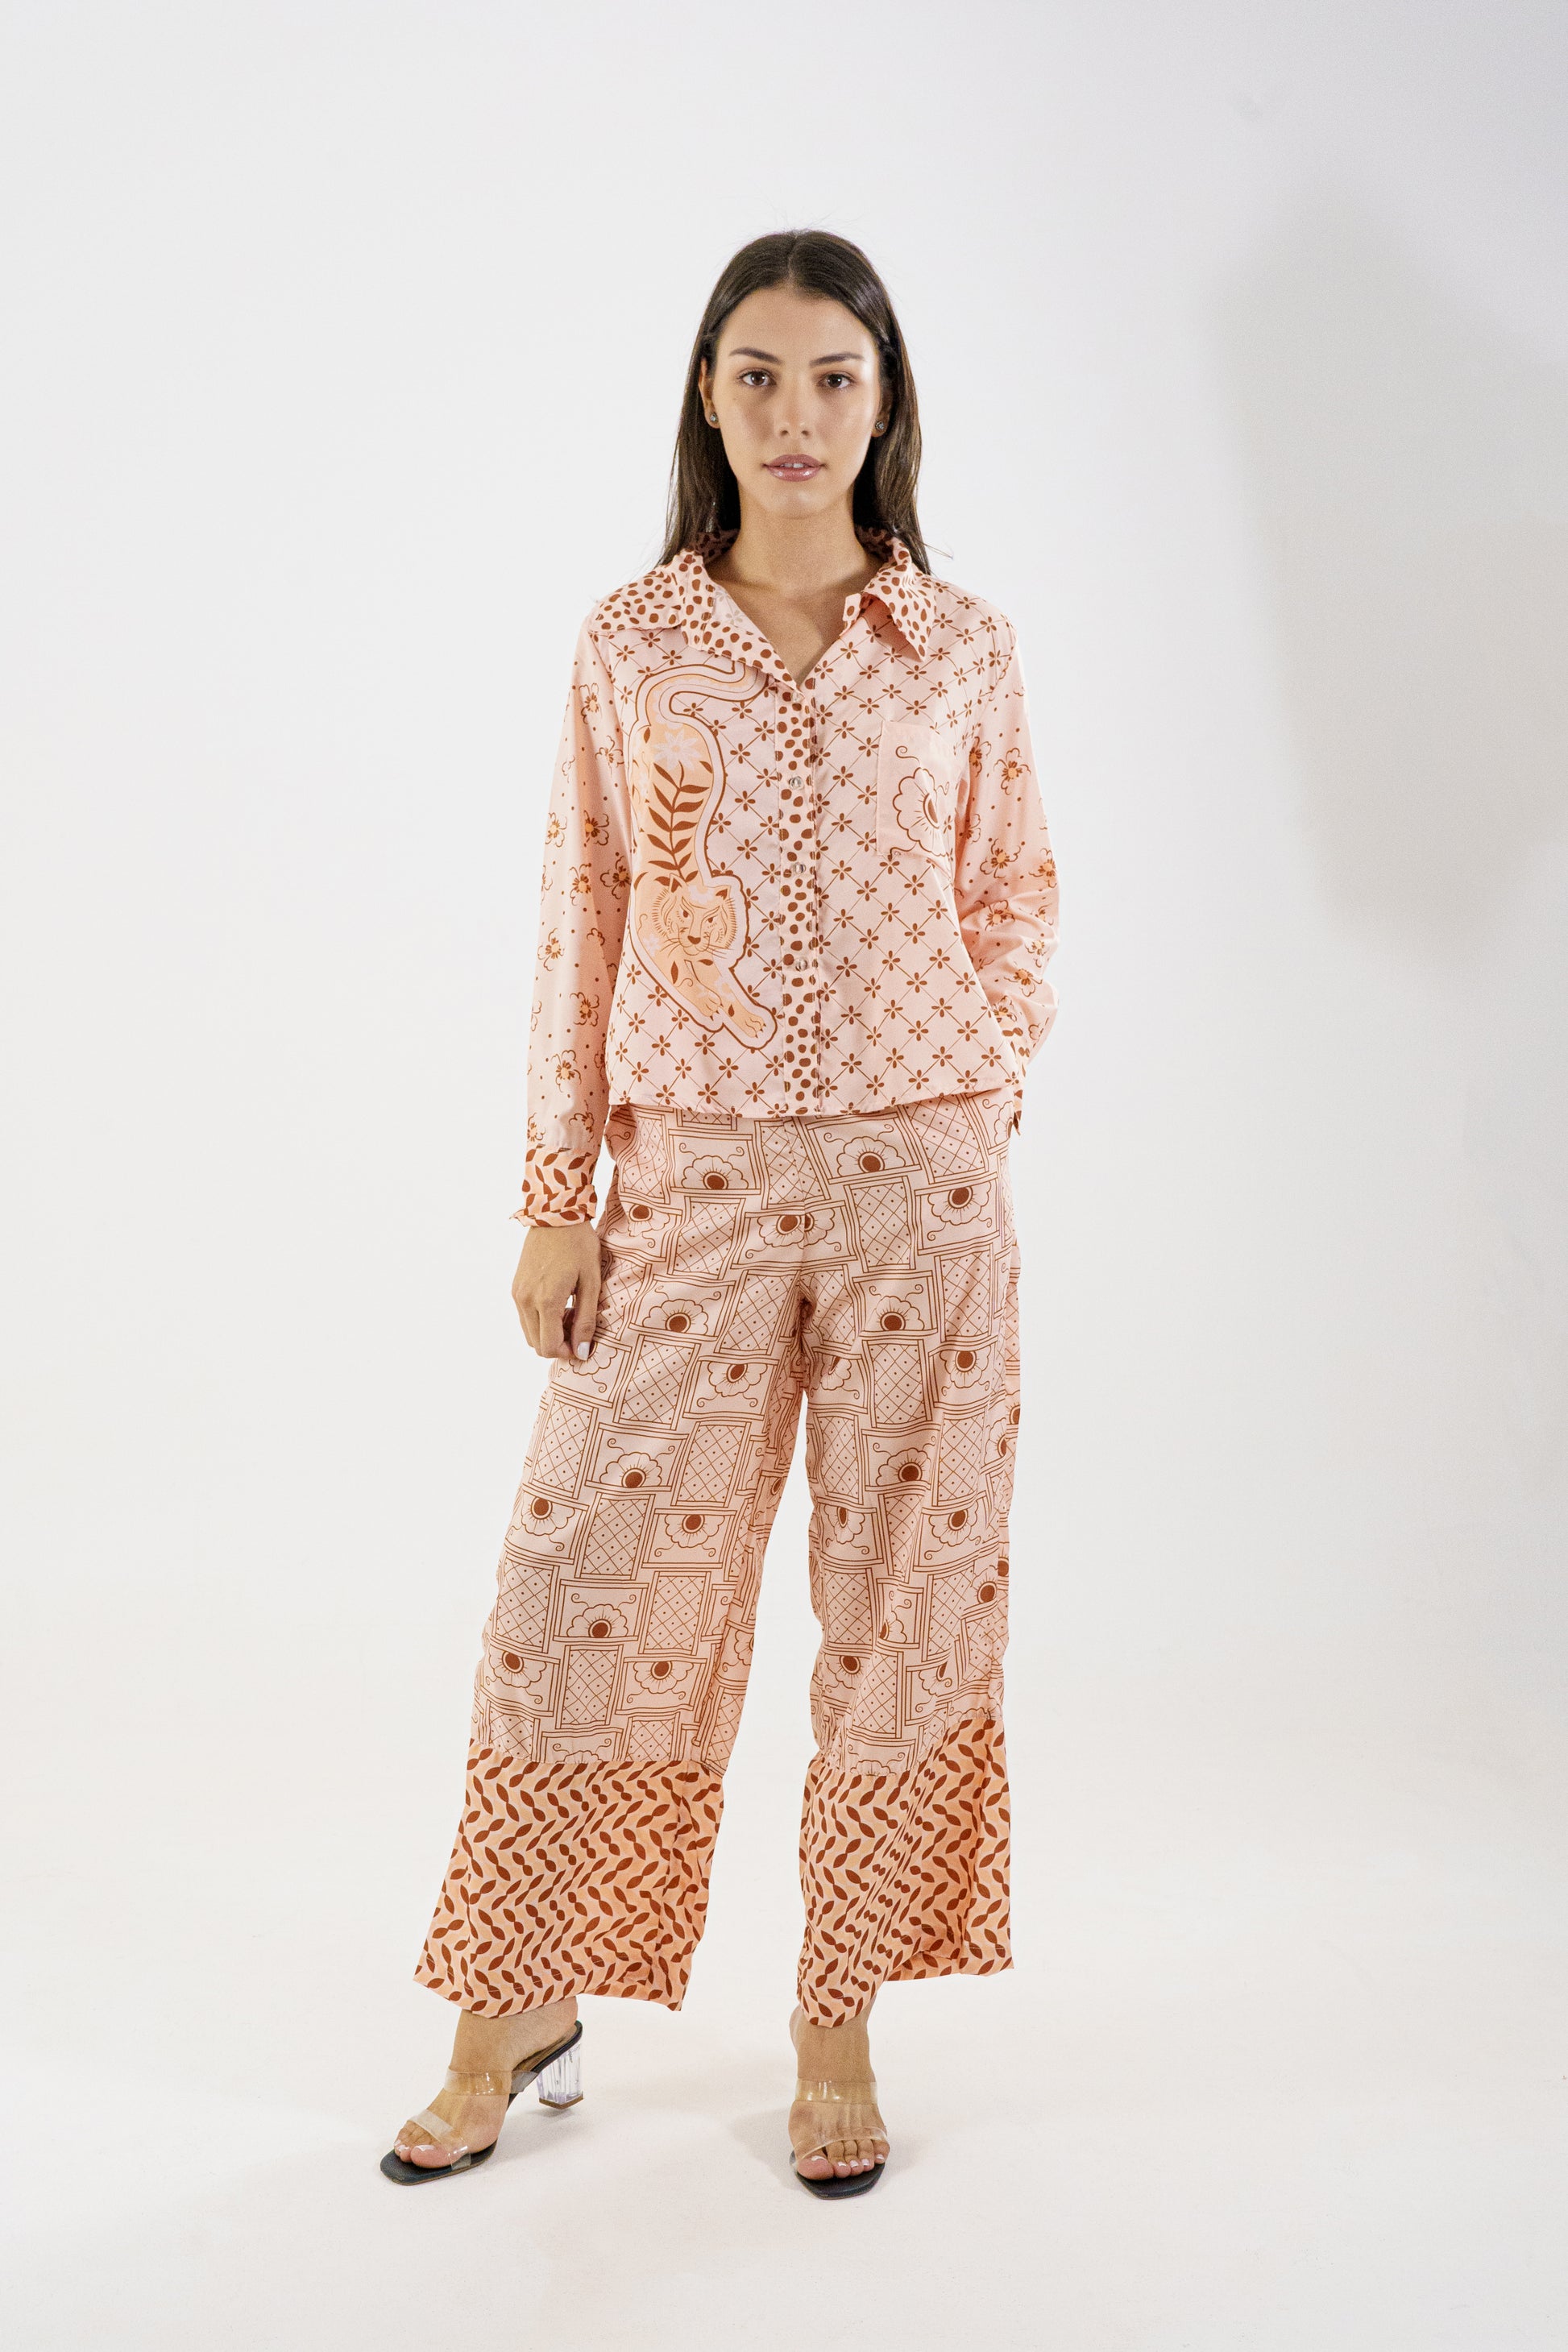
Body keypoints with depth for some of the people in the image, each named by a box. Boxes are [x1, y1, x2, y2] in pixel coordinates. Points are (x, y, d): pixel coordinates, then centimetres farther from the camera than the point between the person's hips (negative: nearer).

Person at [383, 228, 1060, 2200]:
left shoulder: (960, 648, 4)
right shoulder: (632, 644, 3)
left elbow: (1013, 904, 11)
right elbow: (581, 926, 3)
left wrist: (977, 1118, 3)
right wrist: (556, 1191, 0)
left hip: (919, 1176, 1)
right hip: (691, 1172, 0)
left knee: (904, 1592, 6)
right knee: (594, 1572, 2)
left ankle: (839, 2026, 24)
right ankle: (517, 2011, 22)